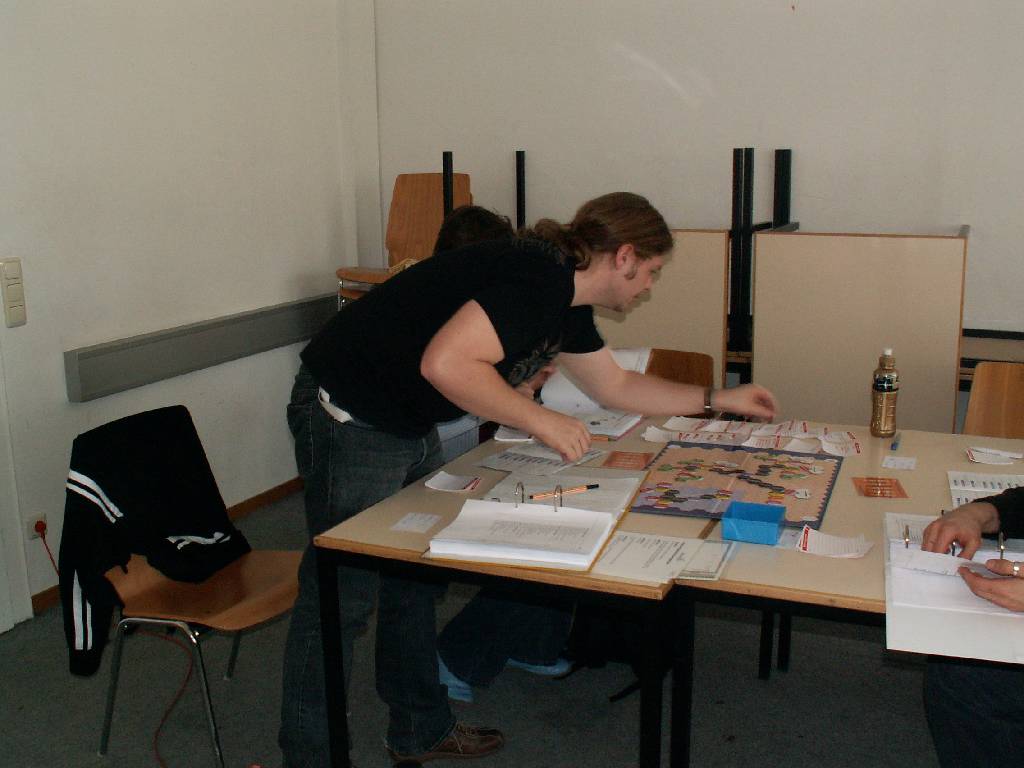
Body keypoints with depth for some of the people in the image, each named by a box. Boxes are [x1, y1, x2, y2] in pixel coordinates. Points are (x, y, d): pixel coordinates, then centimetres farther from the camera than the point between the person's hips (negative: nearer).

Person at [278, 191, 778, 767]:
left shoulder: (567, 303, 9)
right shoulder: (536, 277, -23)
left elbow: (616, 385, 21)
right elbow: (444, 363, -33)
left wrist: (718, 400, 22)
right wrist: (540, 420, -24)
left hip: (409, 427, 10)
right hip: (349, 416, -10)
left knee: (416, 582, 16)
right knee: (341, 595, -2)